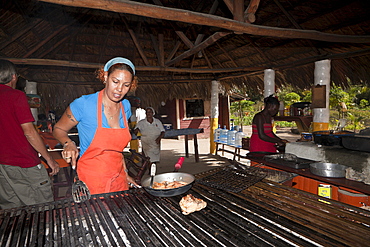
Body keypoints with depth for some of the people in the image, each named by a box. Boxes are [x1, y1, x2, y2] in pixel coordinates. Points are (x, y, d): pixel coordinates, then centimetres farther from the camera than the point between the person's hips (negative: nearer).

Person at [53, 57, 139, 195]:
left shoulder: (126, 106, 0)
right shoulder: (84, 104, -16)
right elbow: (58, 129, -1)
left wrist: (124, 173, 10)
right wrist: (69, 144, -22)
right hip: (90, 180, -4)